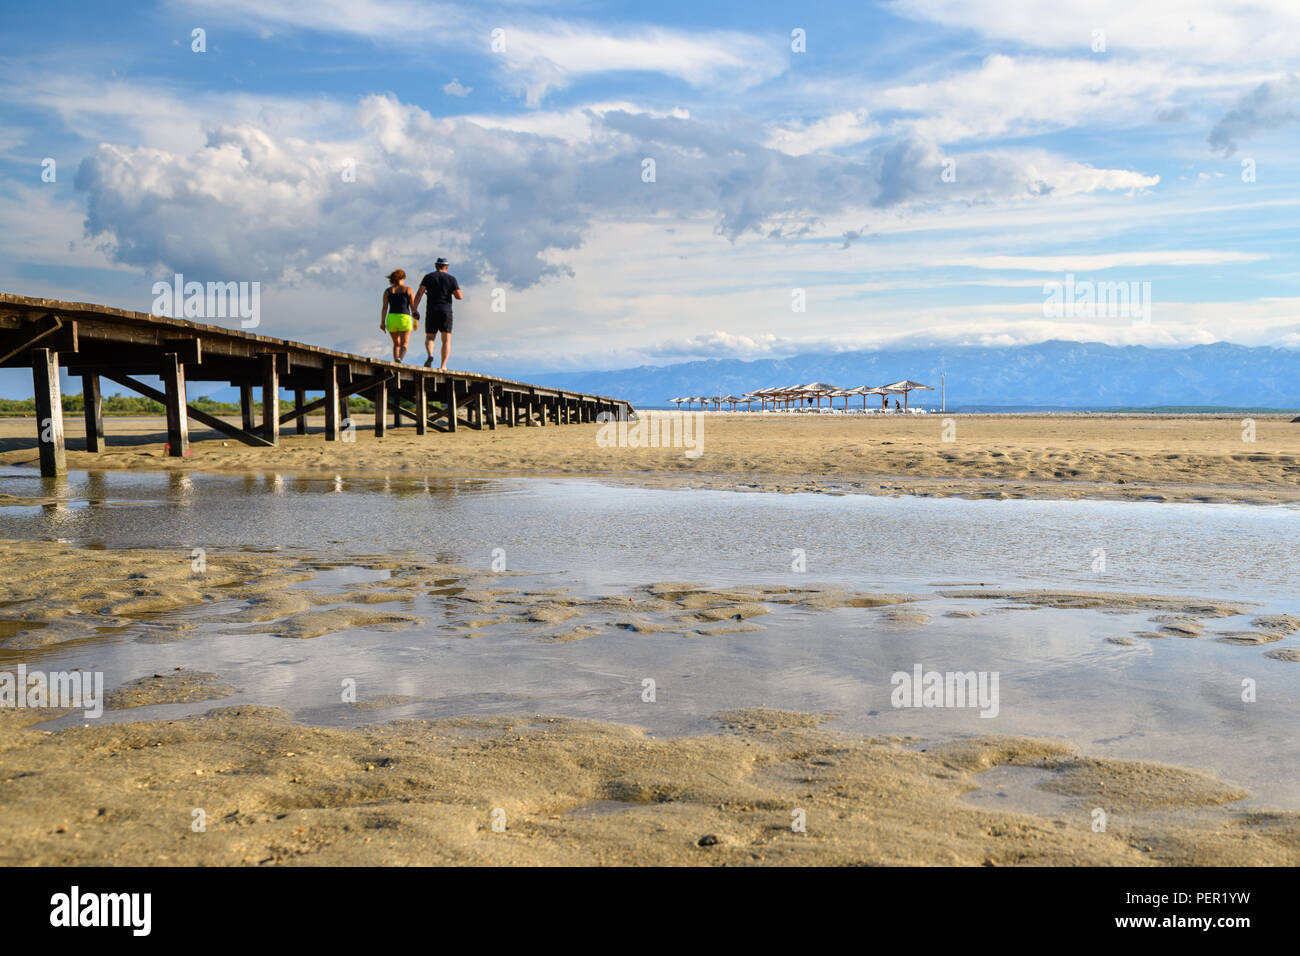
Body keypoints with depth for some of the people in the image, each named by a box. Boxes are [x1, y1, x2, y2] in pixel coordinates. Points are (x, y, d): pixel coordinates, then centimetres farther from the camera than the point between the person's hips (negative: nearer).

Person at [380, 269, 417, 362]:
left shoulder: (387, 291, 6)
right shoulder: (408, 289, 1)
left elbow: (384, 308, -1)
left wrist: (382, 322, -2)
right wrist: (415, 320, 9)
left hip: (391, 319, 3)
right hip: (404, 319, -3)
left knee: (396, 343, 20)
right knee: (404, 345, -5)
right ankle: (399, 359, -36)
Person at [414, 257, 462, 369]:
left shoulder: (428, 277, 6)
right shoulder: (451, 278, 5)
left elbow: (419, 293, -5)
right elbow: (459, 296, -3)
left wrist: (415, 309, -2)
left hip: (431, 312, 1)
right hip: (446, 312, -1)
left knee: (429, 338, 12)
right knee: (446, 340, 3)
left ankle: (430, 355, -19)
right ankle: (443, 366, -10)